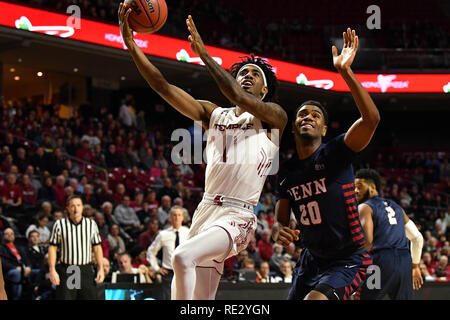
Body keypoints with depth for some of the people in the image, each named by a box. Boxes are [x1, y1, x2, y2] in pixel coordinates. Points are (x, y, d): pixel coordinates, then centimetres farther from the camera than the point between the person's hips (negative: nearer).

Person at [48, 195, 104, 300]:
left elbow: (97, 248, 12)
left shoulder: (91, 224, 9)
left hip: (86, 271, 2)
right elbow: (52, 248, 2)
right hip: (66, 271, -2)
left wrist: (100, 269, 4)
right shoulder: (59, 224, 2)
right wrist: (52, 270, -7)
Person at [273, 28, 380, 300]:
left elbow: (372, 119, -30)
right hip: (313, 258, 7)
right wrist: (279, 231, -17)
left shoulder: (336, 152, -13)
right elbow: (281, 220, 9)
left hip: (349, 260, -7)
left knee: (315, 300, -30)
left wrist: (345, 71, -37)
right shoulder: (286, 173, 5)